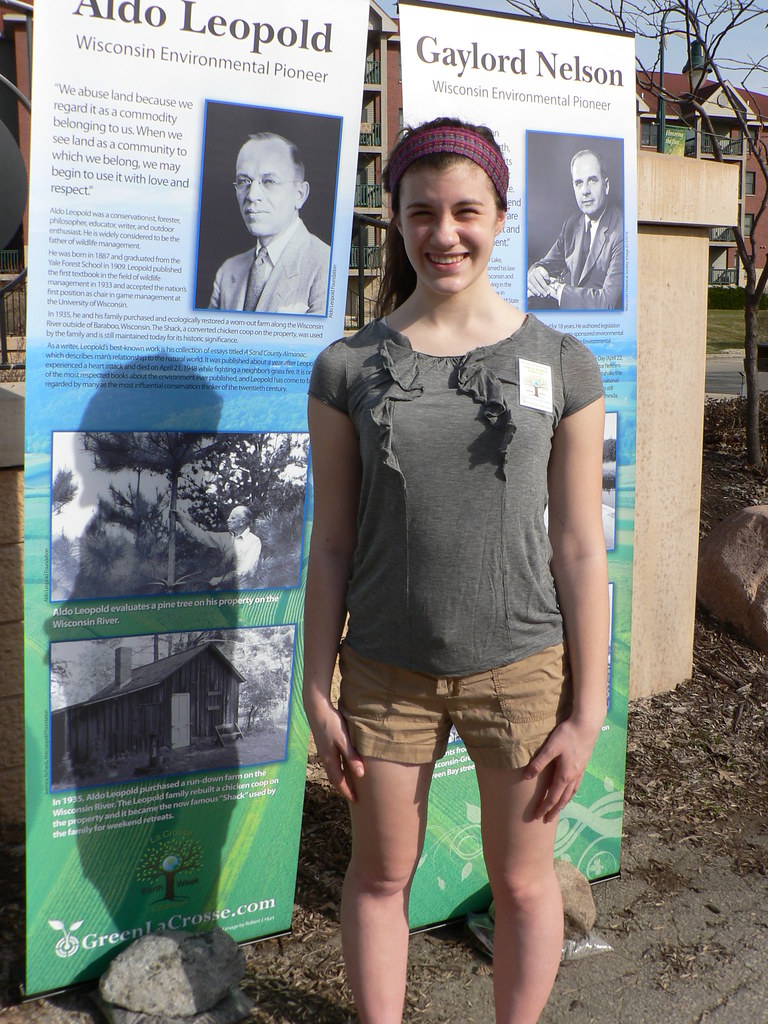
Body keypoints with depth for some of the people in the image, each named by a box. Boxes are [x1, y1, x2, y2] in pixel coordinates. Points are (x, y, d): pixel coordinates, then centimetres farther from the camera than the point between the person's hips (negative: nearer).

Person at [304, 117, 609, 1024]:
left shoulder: (561, 366, -3)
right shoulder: (348, 368, -2)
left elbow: (578, 548, -2)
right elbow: (332, 543, 1)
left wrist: (586, 711, -2)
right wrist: (318, 694, 1)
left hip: (520, 670, 0)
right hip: (386, 674, 1)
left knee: (522, 879, 14)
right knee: (380, 875, 16)